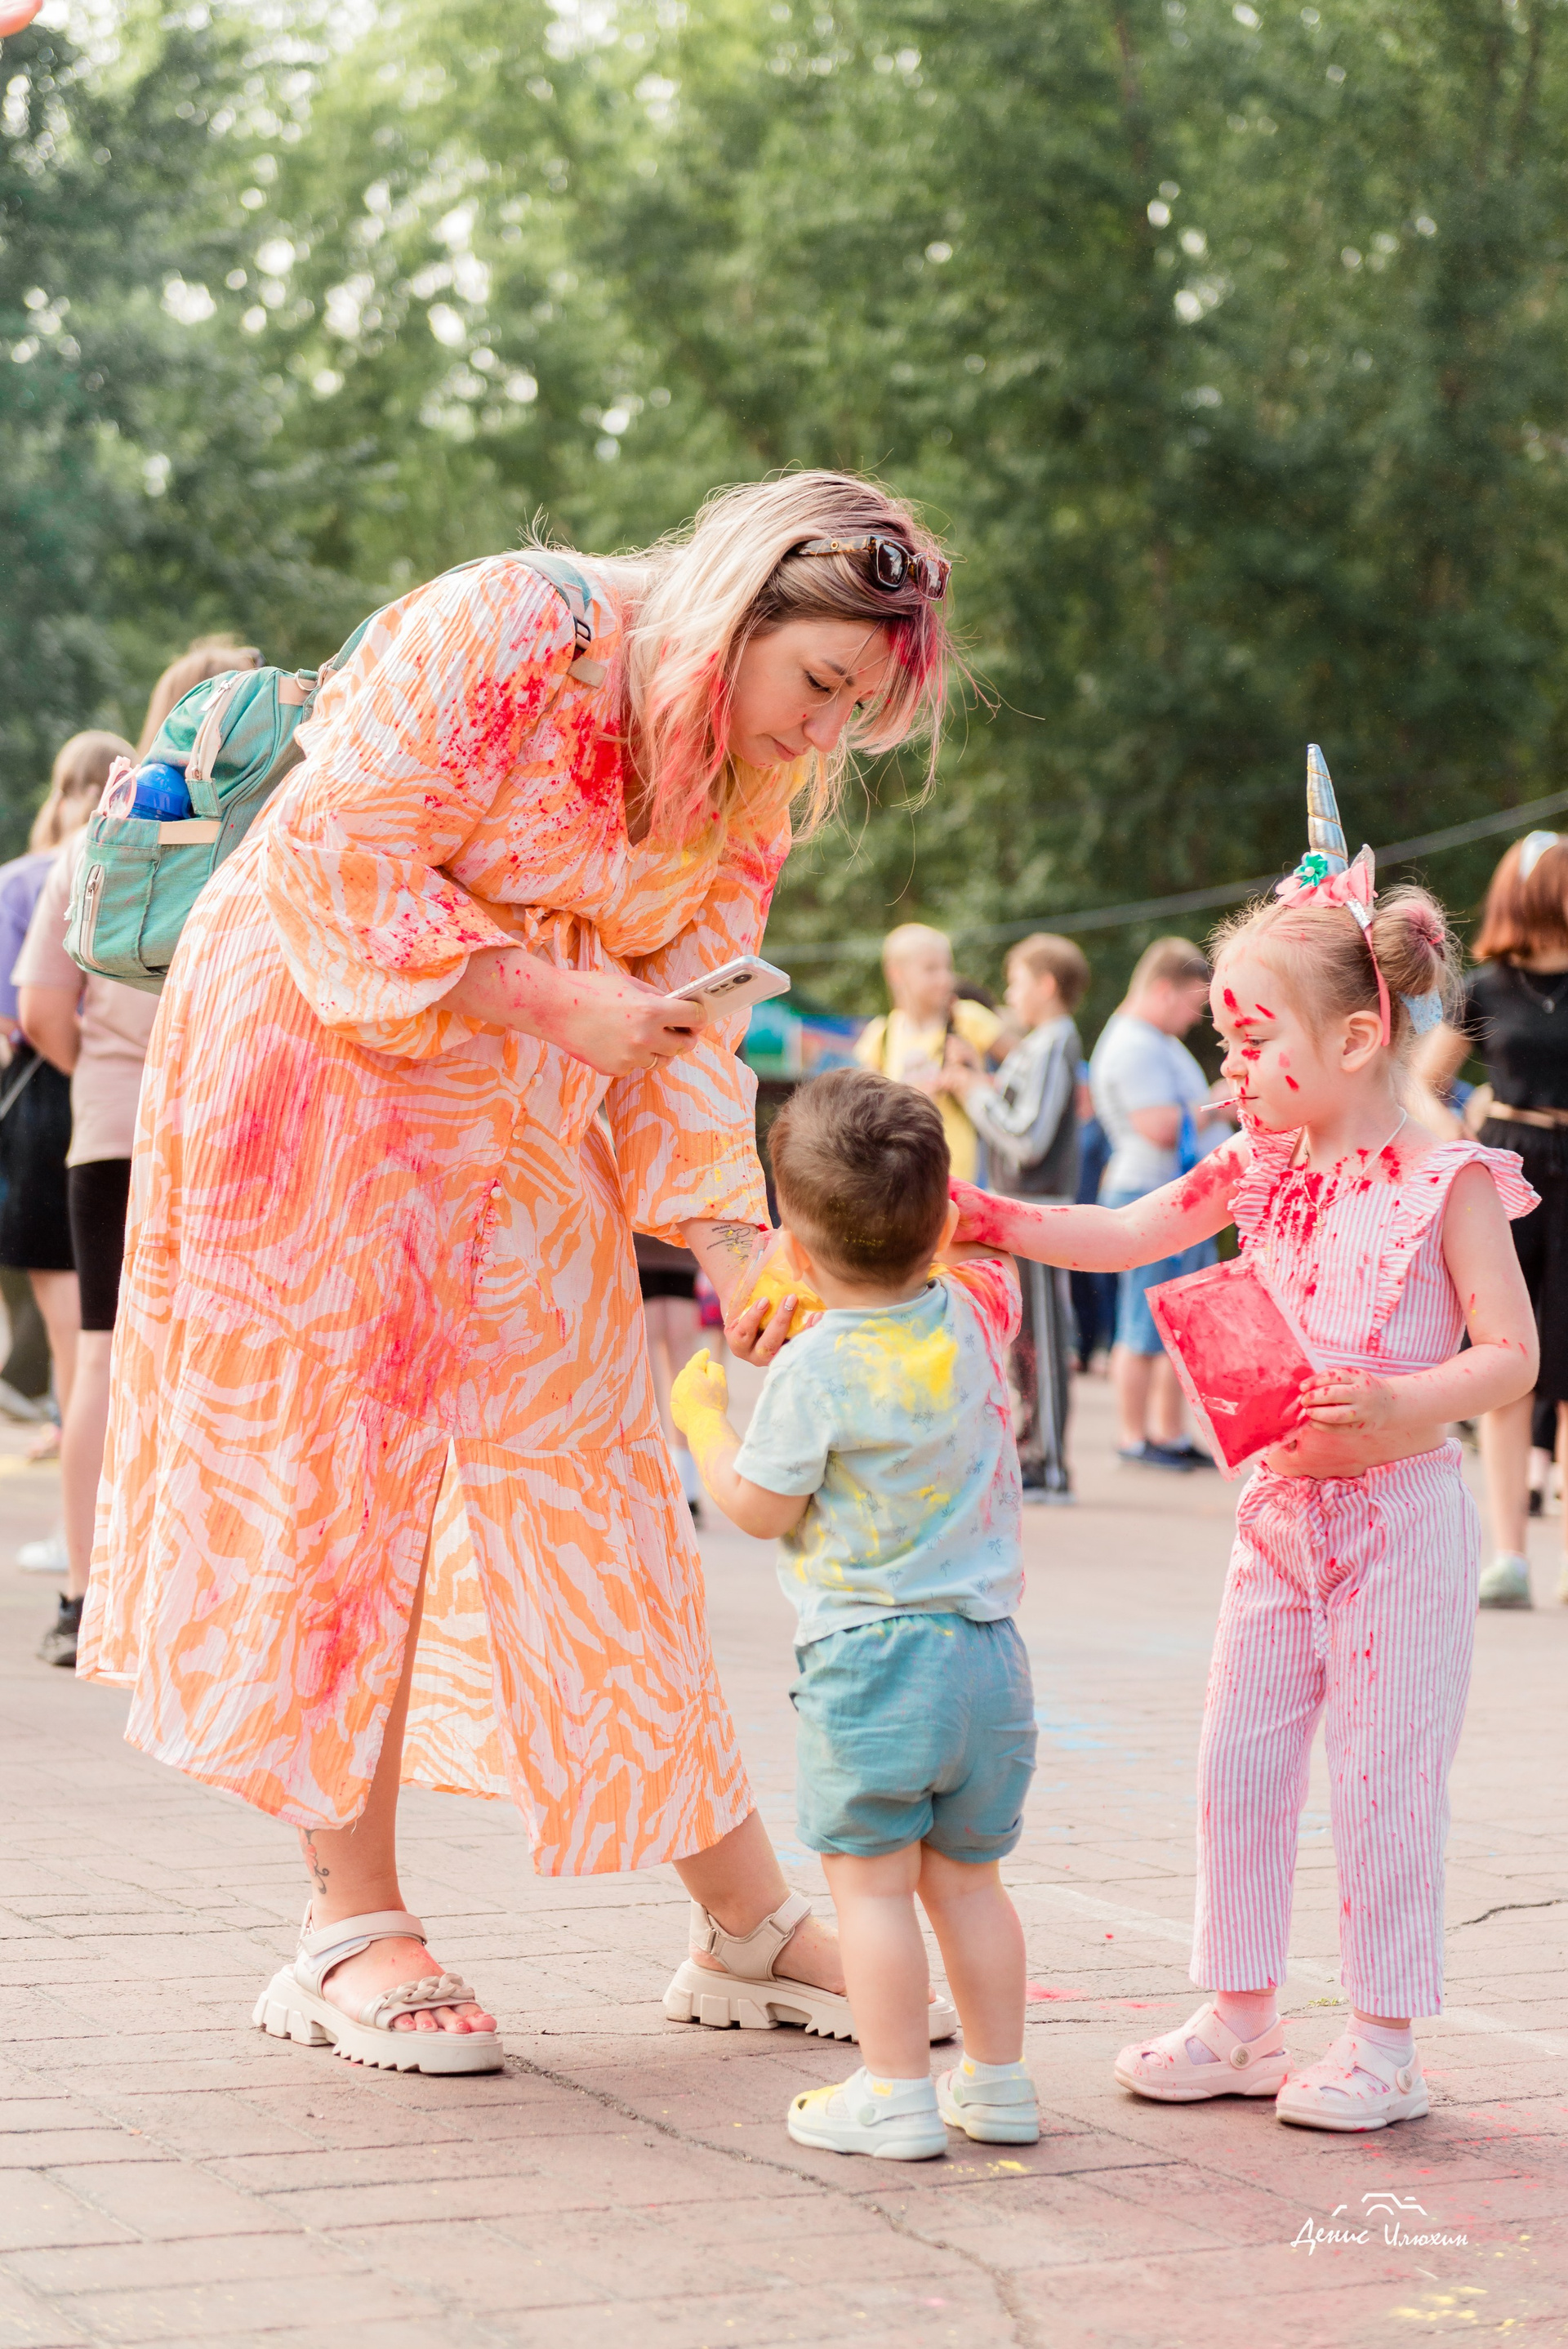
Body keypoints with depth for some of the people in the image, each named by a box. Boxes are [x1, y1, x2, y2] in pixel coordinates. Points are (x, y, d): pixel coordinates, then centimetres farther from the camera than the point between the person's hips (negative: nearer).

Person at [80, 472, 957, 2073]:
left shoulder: (763, 778, -1)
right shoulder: (504, 633, -22)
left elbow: (689, 1023, 3)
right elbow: (338, 863, -23)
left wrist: (732, 1241, -9)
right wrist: (557, 997, -26)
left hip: (519, 1124, 6)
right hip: (326, 1057, -6)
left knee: (589, 1479, 5)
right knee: (332, 1470, -4)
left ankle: (744, 1918, 9)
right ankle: (351, 1929, 3)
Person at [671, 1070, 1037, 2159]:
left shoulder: (817, 1368, -15)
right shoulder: (975, 1322, 2)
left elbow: (761, 1508, -6)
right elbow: (979, 1263, 27)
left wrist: (703, 1417, 7)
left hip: (868, 1656, -6)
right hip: (989, 1650, 6)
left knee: (871, 1880, 1)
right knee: (968, 1875, 16)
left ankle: (897, 2092, 2)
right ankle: (999, 2081, 21)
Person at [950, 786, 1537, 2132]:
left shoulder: (1447, 1182, -10)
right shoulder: (1262, 1171, 7)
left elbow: (1512, 1355, -10)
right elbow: (1130, 1234, 13)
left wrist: (1400, 1399, -26)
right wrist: (996, 1222, 1)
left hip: (1402, 1515, -6)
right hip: (1280, 1512, 6)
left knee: (1385, 1776, -1)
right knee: (1239, 1764, 8)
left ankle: (1384, 2045, 9)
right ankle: (1240, 2020, 20)